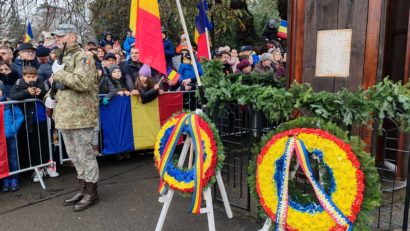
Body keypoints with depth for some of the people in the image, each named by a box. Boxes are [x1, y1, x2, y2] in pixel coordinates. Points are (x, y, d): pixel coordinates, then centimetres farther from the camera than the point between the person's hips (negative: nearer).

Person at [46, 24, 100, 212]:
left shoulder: (82, 56, -9)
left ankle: (91, 193, 11)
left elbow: (82, 83, -25)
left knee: (85, 154, -1)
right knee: (74, 155, 15)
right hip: (65, 115, 9)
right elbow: (56, 83, 30)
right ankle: (83, 189, 28)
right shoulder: (62, 58, 19)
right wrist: (49, 96, 12)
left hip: (80, 115, -9)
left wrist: (59, 73, -15)